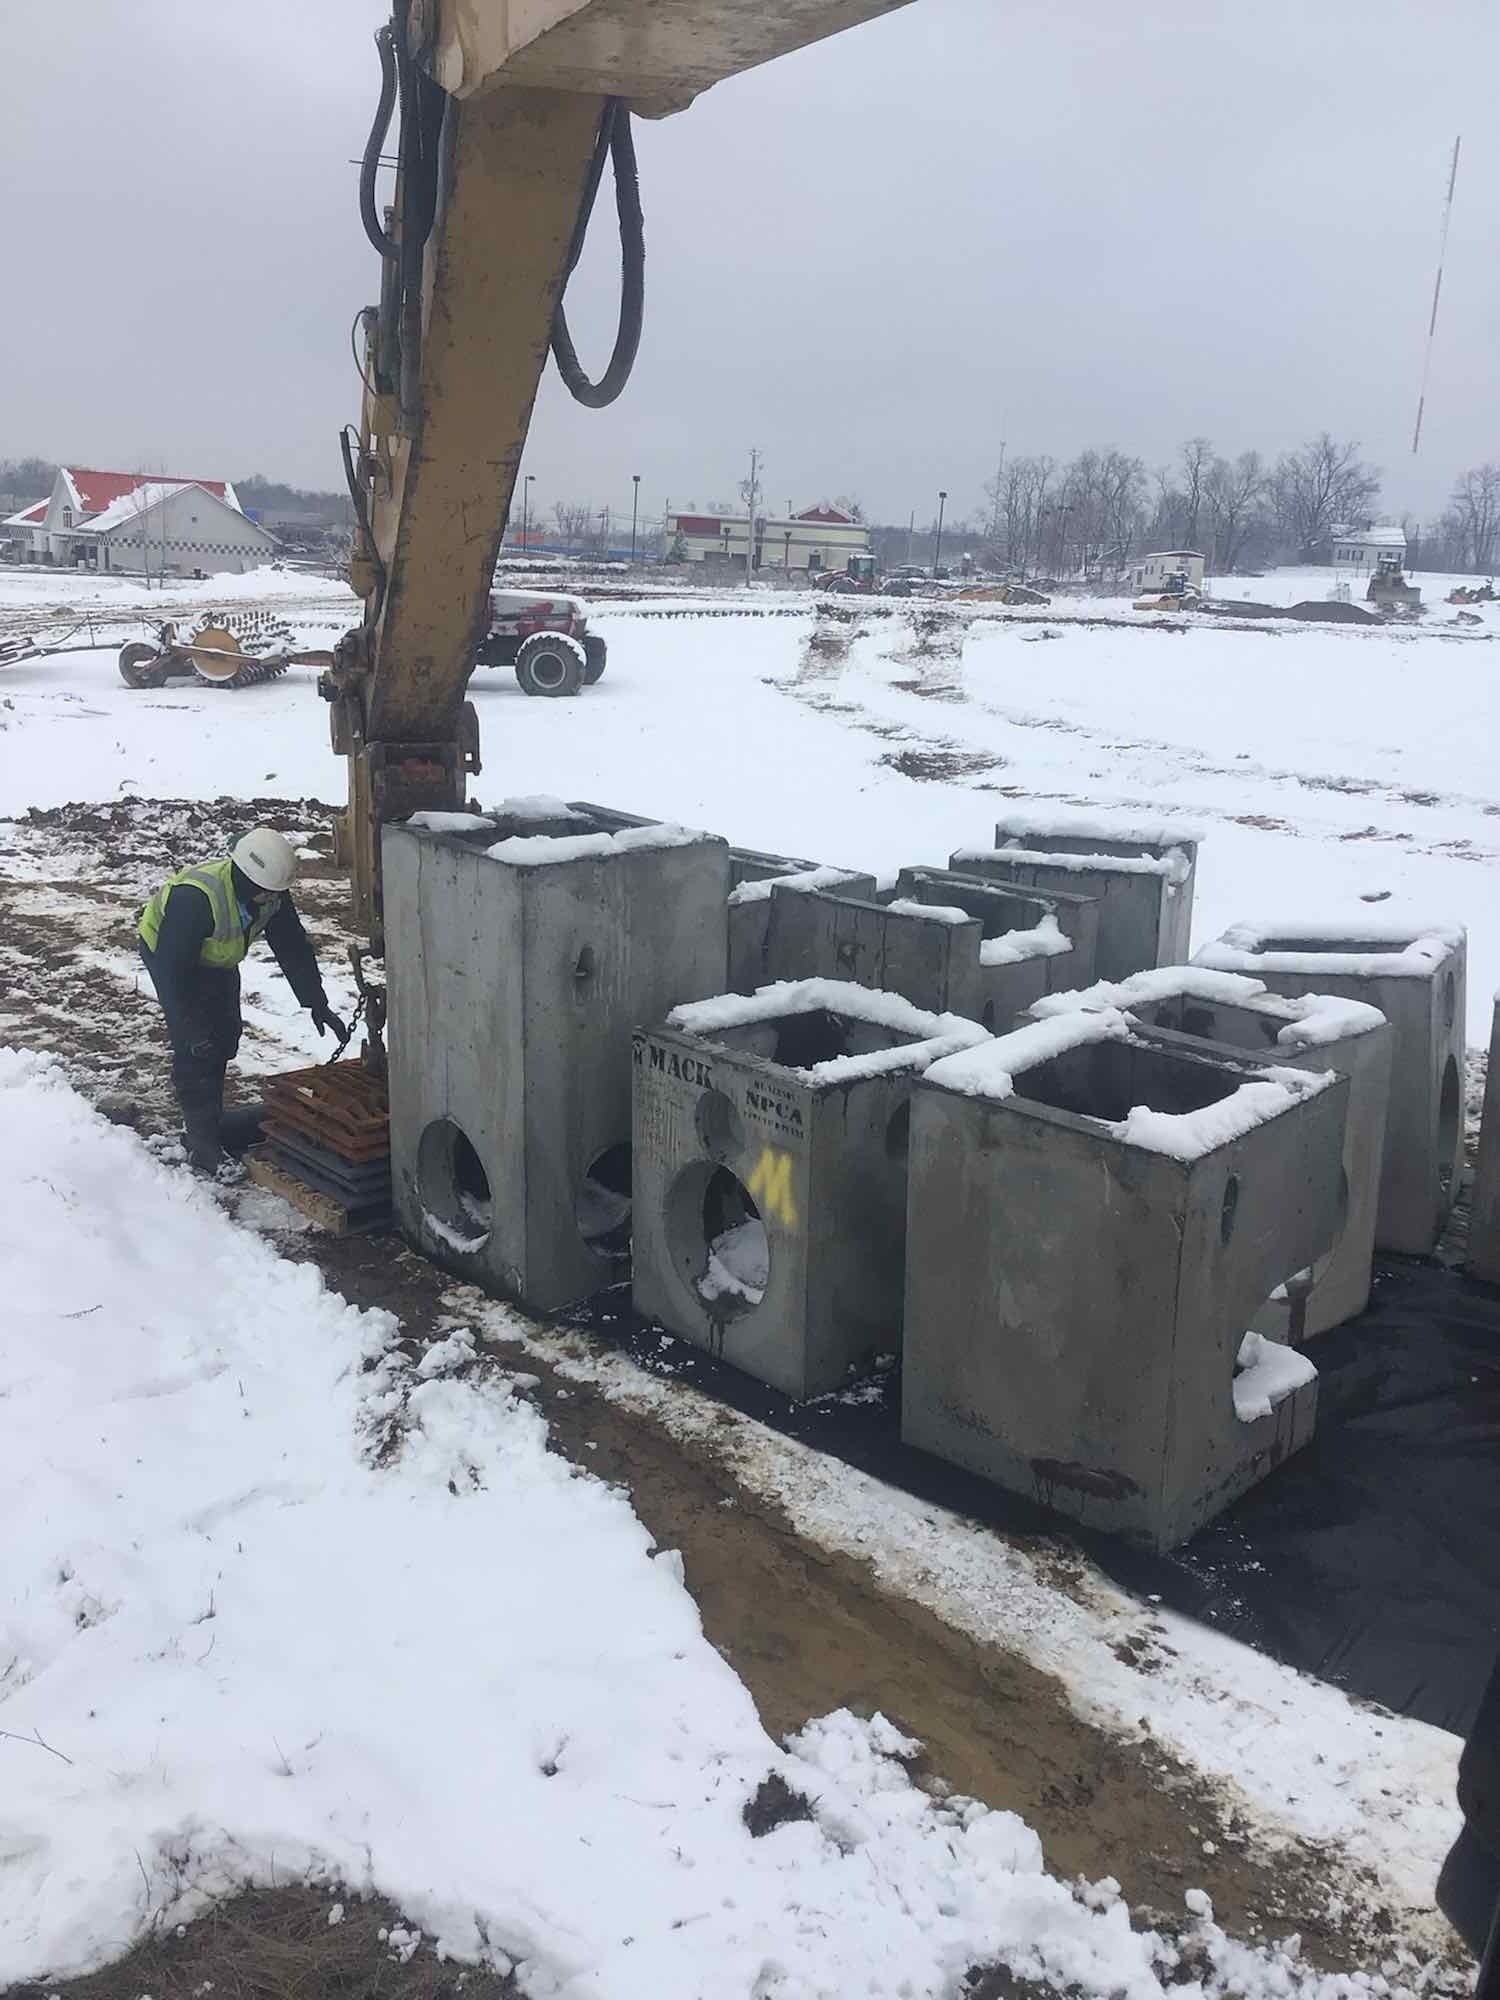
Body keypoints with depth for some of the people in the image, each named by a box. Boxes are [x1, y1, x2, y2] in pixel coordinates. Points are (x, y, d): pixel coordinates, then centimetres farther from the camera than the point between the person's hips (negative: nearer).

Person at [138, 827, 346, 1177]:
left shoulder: (272, 893, -22)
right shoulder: (195, 897, -42)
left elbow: (293, 947, -12)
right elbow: (171, 968, -37)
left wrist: (316, 1003, -16)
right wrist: (190, 1026, -35)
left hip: (217, 959, 7)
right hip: (167, 953, -7)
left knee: (225, 1036, 9)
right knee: (196, 1047, -14)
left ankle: (203, 1119, 29)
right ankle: (202, 1147, -9)